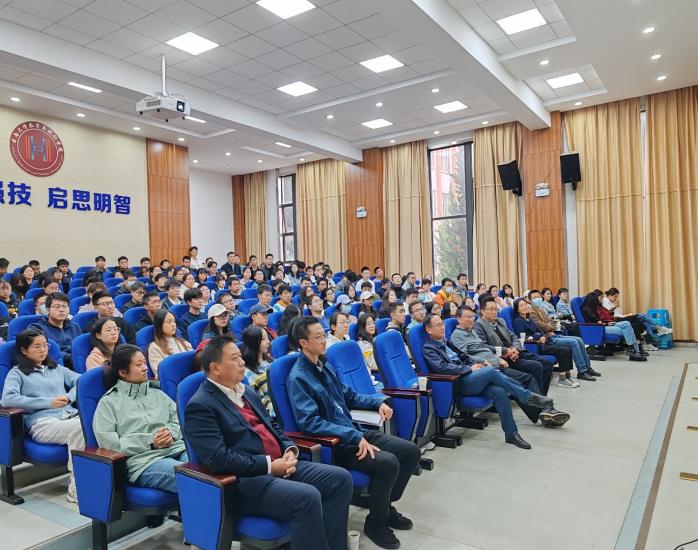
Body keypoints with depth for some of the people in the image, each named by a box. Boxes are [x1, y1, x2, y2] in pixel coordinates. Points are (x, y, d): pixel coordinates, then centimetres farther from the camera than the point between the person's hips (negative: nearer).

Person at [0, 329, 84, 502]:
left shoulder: (57, 369, 27)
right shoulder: (17, 373, 14)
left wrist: (69, 397, -3)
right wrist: (48, 402, -10)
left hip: (71, 416, 4)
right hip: (42, 422, -4)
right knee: (79, 429, -36)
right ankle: (77, 488, -26)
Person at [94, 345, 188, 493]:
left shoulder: (156, 392, 24)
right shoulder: (109, 402, 11)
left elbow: (178, 418, 19)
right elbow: (107, 442, -2)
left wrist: (171, 433, -5)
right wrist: (149, 442, -10)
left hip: (177, 449, 5)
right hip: (143, 460, -5)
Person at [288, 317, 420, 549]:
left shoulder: (325, 365, 11)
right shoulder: (298, 378, -16)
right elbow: (309, 422, -24)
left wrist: (378, 401, 8)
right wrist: (354, 437, -27)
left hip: (354, 431, 9)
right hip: (333, 443, -9)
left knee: (411, 451, 2)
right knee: (388, 462, -27)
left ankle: (385, 504, 21)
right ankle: (375, 521, -1)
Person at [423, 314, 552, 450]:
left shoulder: (445, 341, 21)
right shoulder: (428, 348, -4)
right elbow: (442, 367, -18)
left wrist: (475, 364, 4)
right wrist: (470, 368, -14)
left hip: (467, 377, 7)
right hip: (457, 383, -7)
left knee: (499, 391, -20)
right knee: (490, 371, -28)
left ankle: (511, 434, -11)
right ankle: (528, 397, -15)